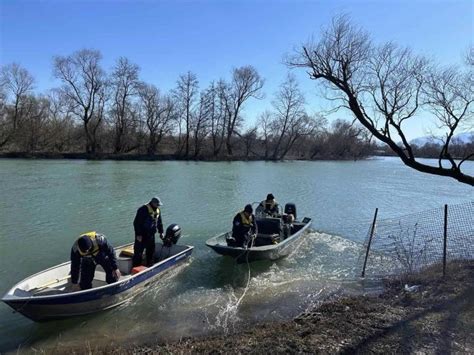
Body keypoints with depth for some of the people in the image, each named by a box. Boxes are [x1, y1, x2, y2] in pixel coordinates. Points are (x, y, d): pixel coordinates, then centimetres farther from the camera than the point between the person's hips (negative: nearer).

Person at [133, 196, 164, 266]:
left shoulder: (157, 210, 6)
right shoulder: (143, 210, -19)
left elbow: (159, 222, 18)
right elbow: (136, 222, -21)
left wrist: (161, 232, 16)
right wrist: (138, 234, -22)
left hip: (151, 234, 8)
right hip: (142, 235, -8)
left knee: (151, 250, 15)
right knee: (138, 251, -2)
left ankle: (150, 266, 29)